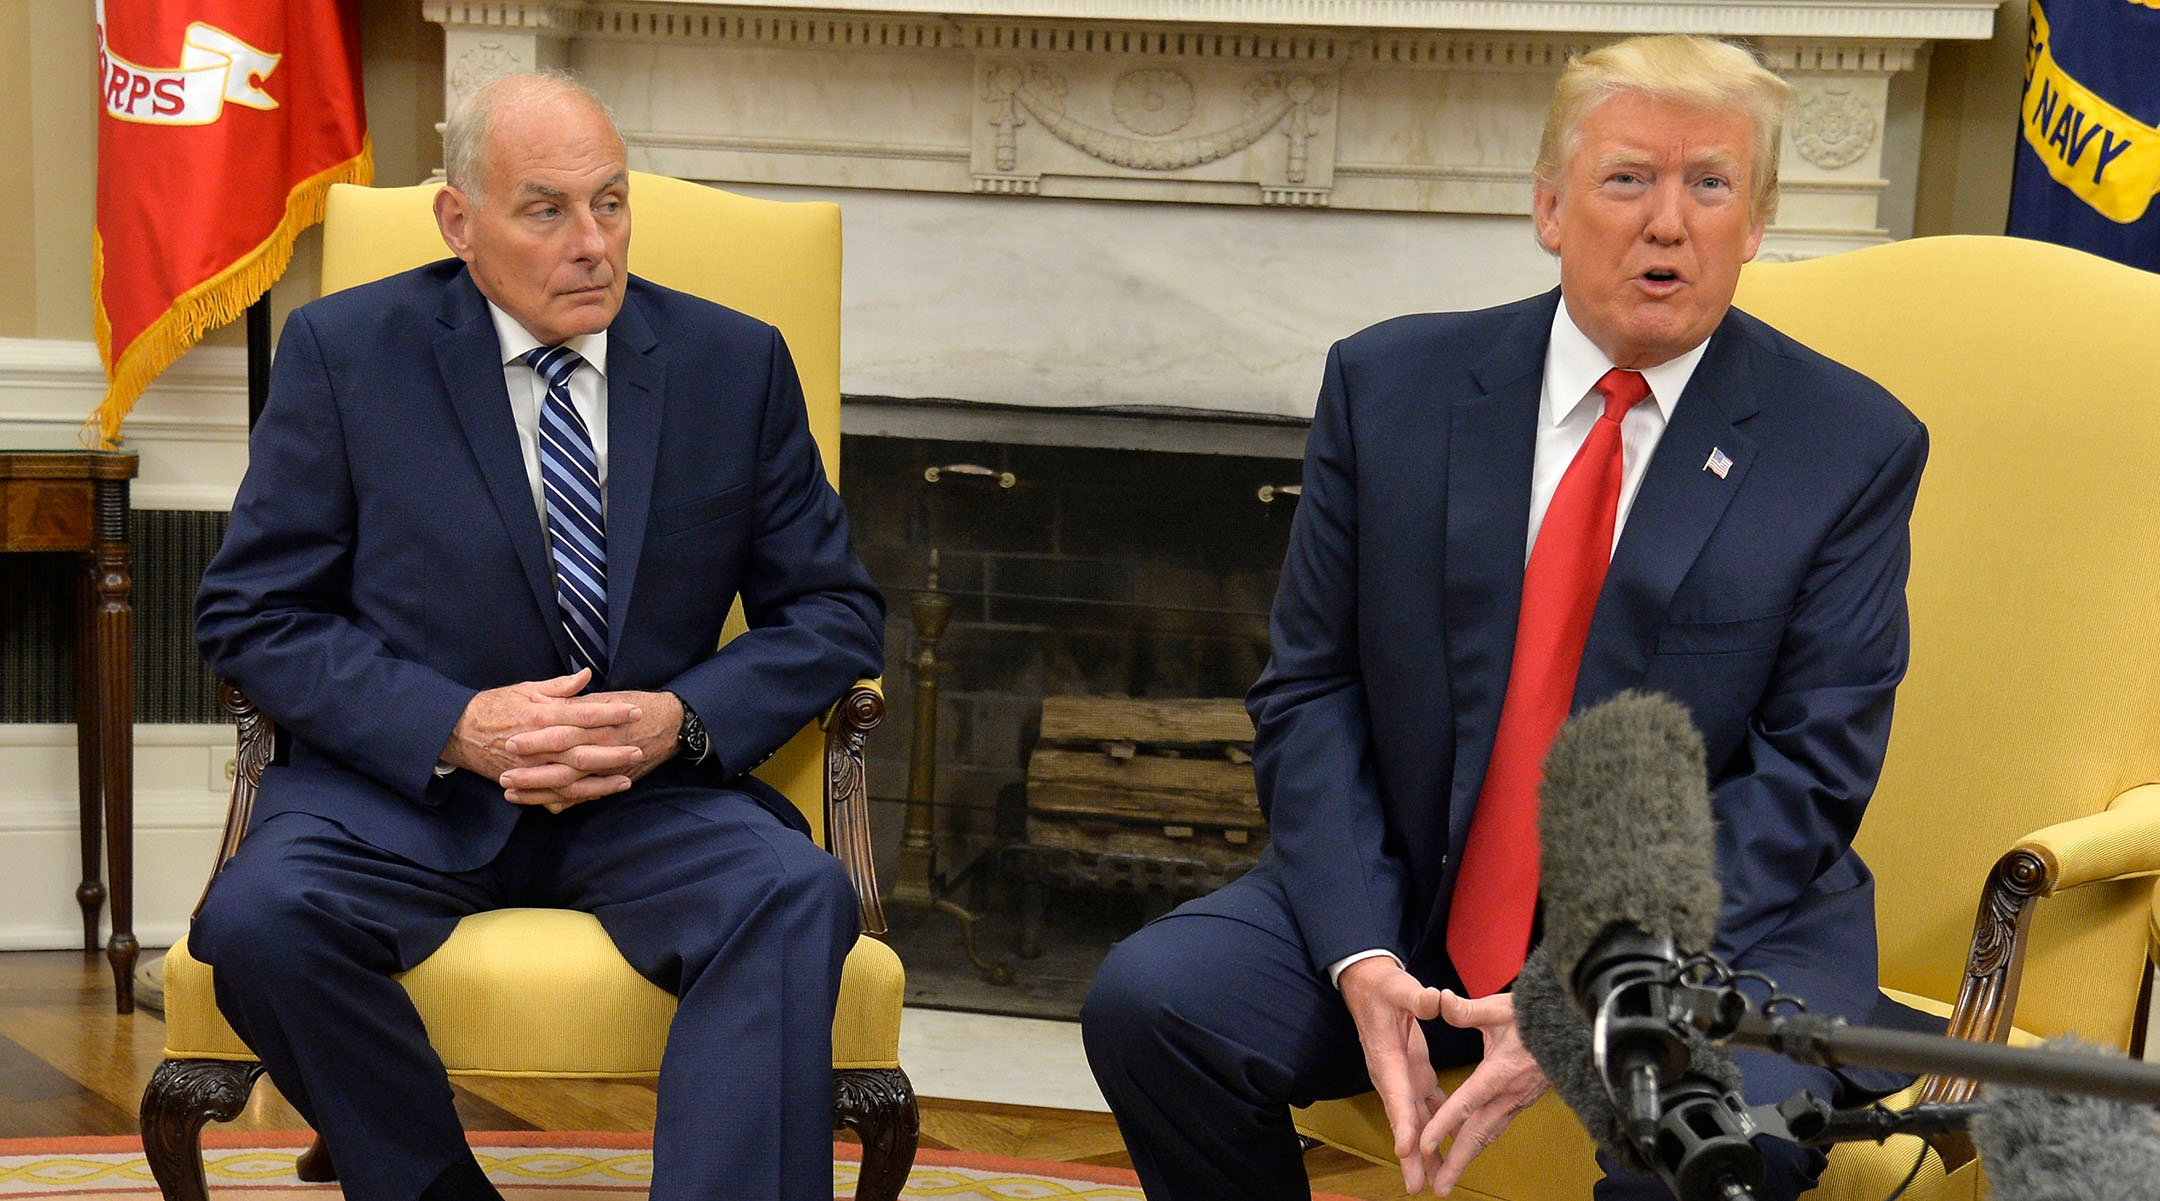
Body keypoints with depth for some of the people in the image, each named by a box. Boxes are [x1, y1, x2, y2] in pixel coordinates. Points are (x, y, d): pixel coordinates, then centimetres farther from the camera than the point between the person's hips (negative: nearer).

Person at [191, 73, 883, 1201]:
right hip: (406, 777, 0)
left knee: (798, 898, -30)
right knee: (259, 918, -29)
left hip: (651, 794, 1)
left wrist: (682, 718, -12)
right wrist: (455, 726, -16)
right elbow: (248, 613, 0)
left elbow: (834, 611, 8)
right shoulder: (343, 350, 1)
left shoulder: (736, 364, 5)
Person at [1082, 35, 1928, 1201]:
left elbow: (1808, 773, -7)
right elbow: (1309, 691, 2)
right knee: (1149, 1000, -19)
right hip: (1407, 902, 2)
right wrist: (1360, 956, -14)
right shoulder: (1390, 386, 2)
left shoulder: (1852, 447, -3)